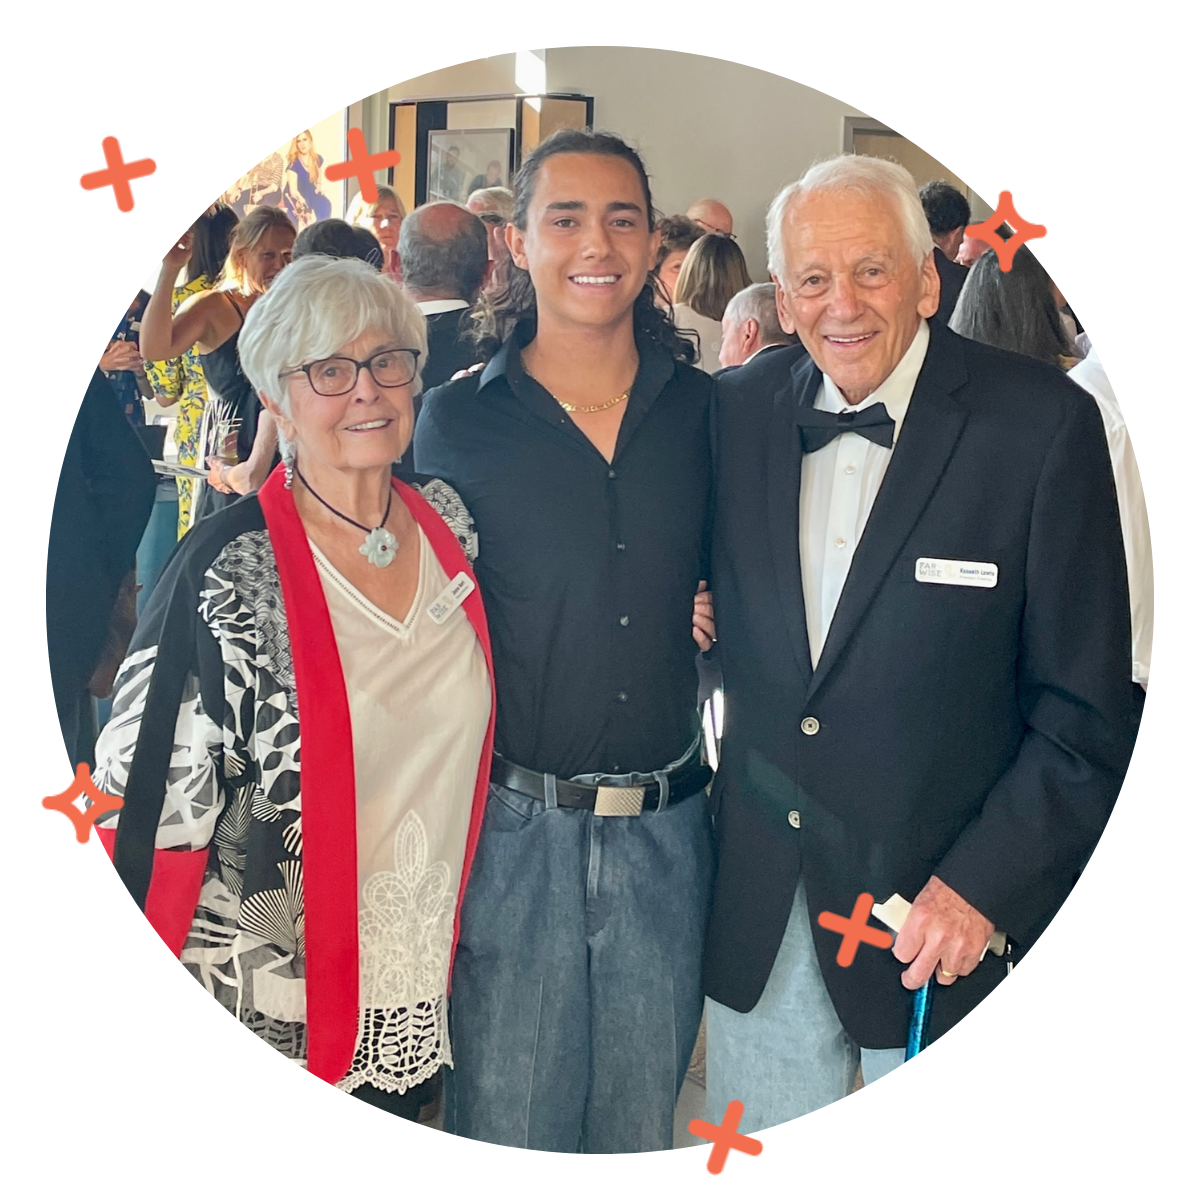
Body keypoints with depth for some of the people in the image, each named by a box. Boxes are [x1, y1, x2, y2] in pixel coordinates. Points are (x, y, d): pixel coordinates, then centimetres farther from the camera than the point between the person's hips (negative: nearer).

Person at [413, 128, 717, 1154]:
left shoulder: (706, 409, 3)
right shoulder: (455, 422, -3)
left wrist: (721, 613, -3)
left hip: (666, 832, 2)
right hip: (511, 830, -2)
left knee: (642, 1126, 17)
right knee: (505, 1122, 9)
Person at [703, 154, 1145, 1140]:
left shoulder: (1042, 423, -11)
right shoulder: (737, 412, 2)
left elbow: (1091, 707, -10)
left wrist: (986, 884, -16)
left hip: (952, 913, -3)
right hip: (756, 908, 4)